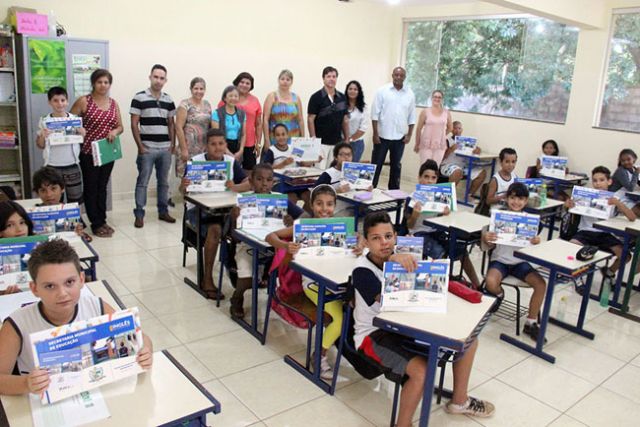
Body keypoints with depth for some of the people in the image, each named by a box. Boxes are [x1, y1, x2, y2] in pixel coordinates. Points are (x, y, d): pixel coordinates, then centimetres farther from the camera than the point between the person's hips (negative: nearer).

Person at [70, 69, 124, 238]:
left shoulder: (114, 103, 8)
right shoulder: (83, 101, -6)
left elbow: (120, 126, 11)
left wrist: (115, 131, -9)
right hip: (89, 152, -5)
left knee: (102, 187, 13)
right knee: (91, 187, 2)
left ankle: (102, 220, 22)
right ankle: (96, 224, 10)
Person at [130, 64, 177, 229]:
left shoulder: (169, 100, 10)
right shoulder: (139, 98, -4)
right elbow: (134, 124, -5)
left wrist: (172, 144, 6)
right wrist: (140, 146, -10)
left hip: (165, 149, 4)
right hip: (147, 148, -4)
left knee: (163, 182, 12)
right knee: (142, 182, 2)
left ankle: (163, 211, 22)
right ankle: (139, 214, 8)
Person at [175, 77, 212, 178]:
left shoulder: (207, 104, 12)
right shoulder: (185, 104, -5)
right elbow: (178, 127, -9)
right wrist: (183, 149, -14)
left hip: (204, 149, 5)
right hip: (189, 148, -5)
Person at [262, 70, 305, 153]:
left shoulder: (296, 98, 11)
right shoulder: (272, 97, 4)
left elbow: (300, 120, 13)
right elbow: (265, 119, -2)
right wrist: (267, 140, -8)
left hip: (293, 140, 2)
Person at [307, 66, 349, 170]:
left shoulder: (342, 97, 8)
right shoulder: (316, 97, -6)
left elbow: (345, 120, 12)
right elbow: (310, 119, -7)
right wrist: (313, 139, -12)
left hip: (337, 142, 5)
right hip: (321, 142, -4)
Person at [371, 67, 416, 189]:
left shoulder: (410, 94, 5)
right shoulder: (382, 91, -4)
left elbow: (412, 117, 8)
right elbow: (375, 114, -6)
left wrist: (409, 135, 2)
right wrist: (375, 134, -10)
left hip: (400, 137, 3)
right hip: (382, 135, -3)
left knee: (396, 166, 11)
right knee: (376, 164, 4)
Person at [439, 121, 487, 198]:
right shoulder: (447, 141, 0)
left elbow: (478, 149, 15)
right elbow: (441, 157, -9)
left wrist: (478, 150, -10)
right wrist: (451, 149, -24)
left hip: (463, 166, 6)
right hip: (448, 165, -6)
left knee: (482, 172, -7)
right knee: (458, 171, -39)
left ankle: (470, 194, 0)